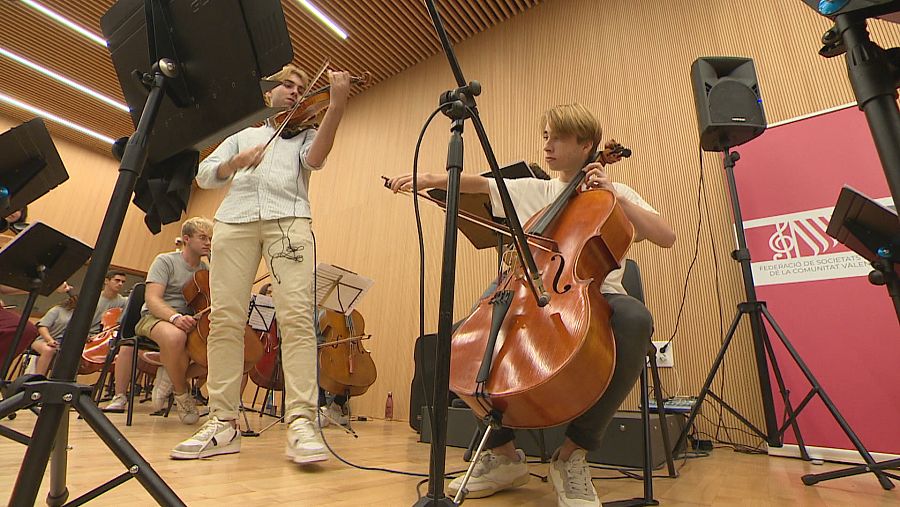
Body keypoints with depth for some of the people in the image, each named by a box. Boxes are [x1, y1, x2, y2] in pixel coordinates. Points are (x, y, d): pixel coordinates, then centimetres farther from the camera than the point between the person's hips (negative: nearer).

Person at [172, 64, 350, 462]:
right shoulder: (242, 134, 31)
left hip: (288, 219, -3)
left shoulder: (304, 133, 24)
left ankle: (301, 422, -20)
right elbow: (205, 175, 18)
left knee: (297, 315, -18)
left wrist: (336, 105, -13)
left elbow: (315, 159, -2)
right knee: (225, 318, -6)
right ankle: (223, 423, 1)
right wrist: (236, 161, -4)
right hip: (234, 220, 3)